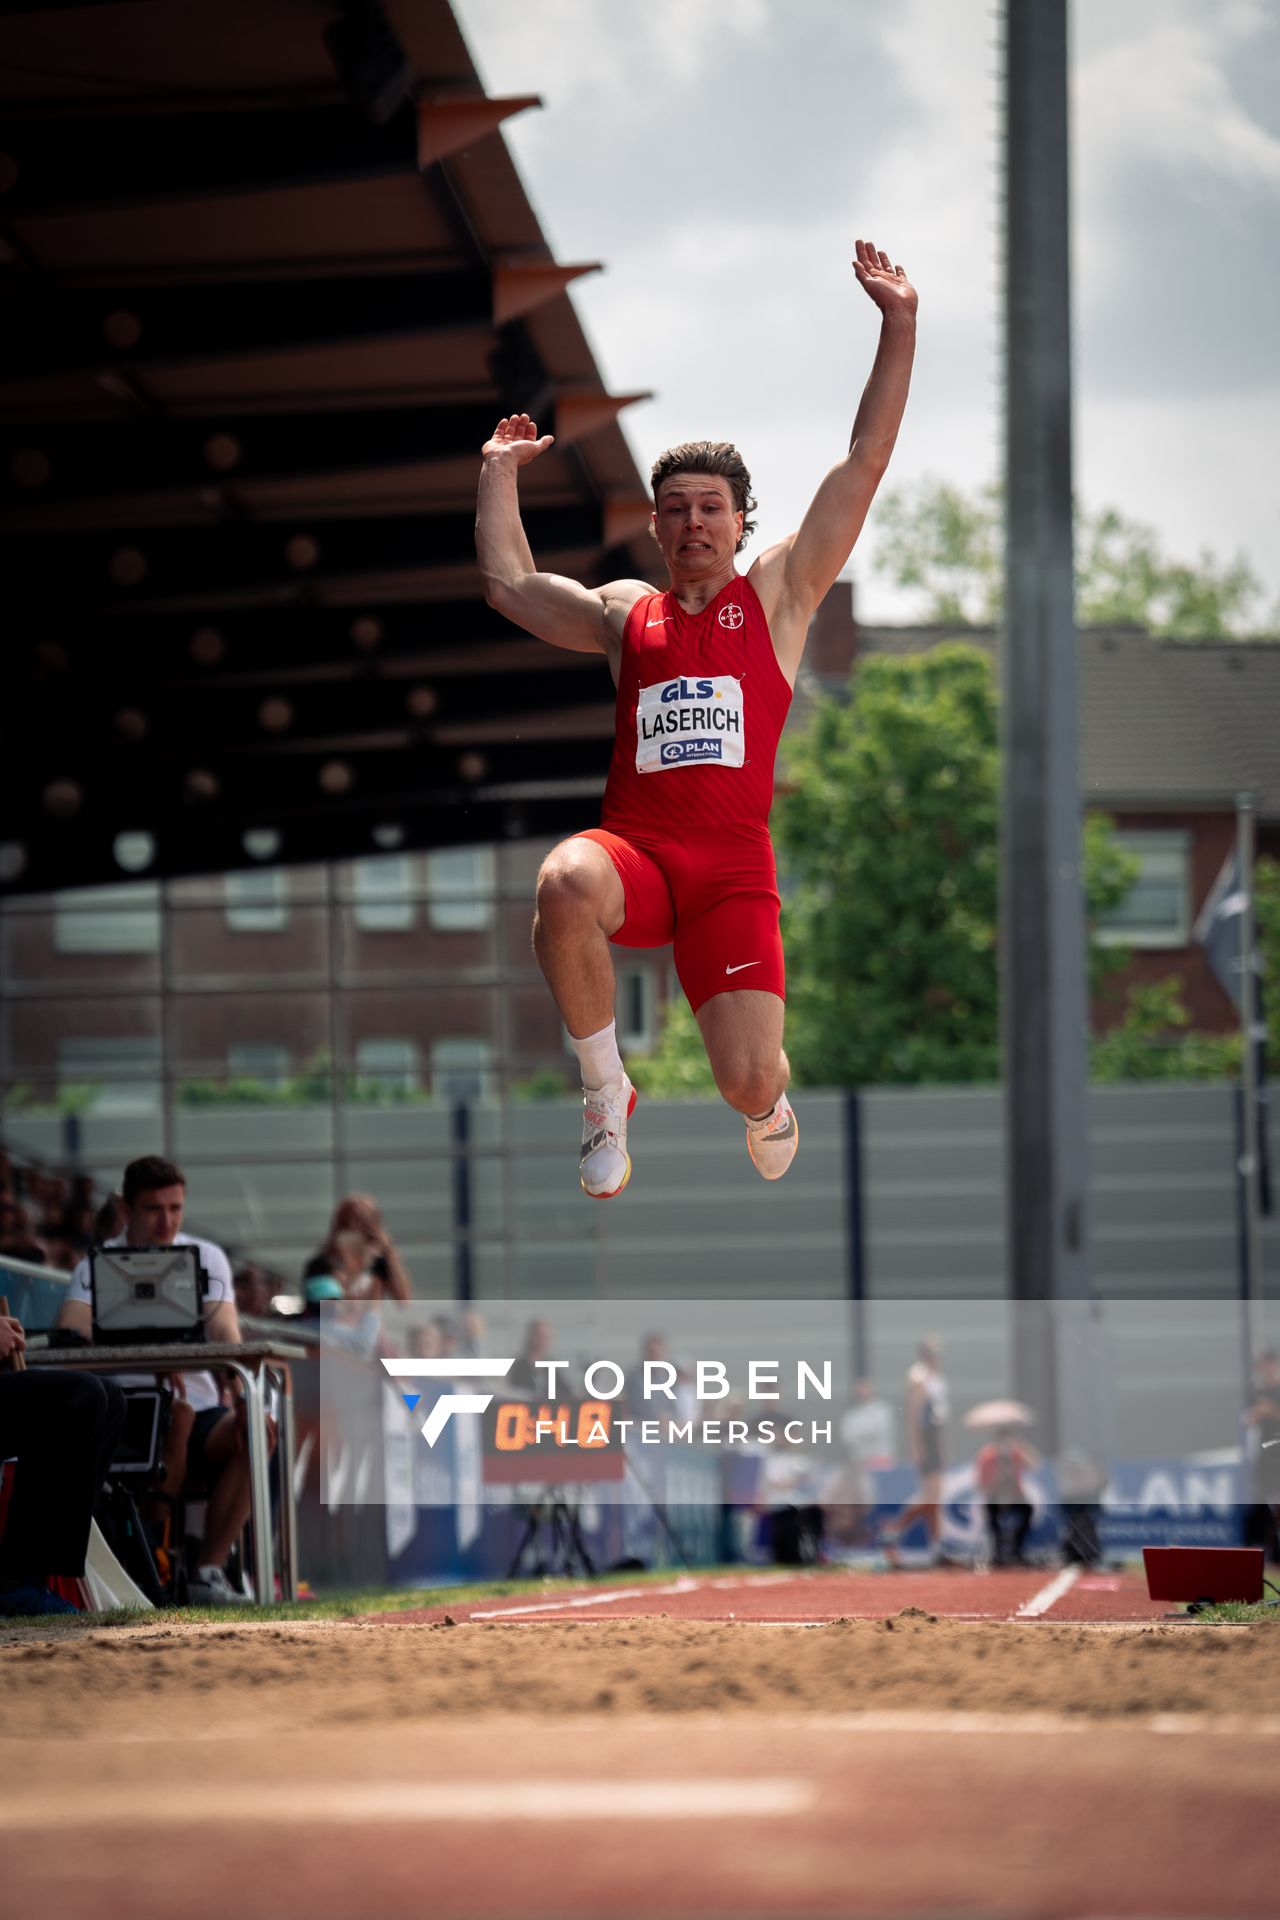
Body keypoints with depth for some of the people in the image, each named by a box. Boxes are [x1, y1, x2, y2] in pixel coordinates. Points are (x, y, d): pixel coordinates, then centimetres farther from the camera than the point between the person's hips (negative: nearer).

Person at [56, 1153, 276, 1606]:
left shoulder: (206, 1257, 9)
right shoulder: (100, 1264, 3)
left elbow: (227, 1339, -6)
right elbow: (70, 1331, -16)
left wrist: (245, 1401, -27)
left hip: (199, 1408, 3)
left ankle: (208, 1571, -24)